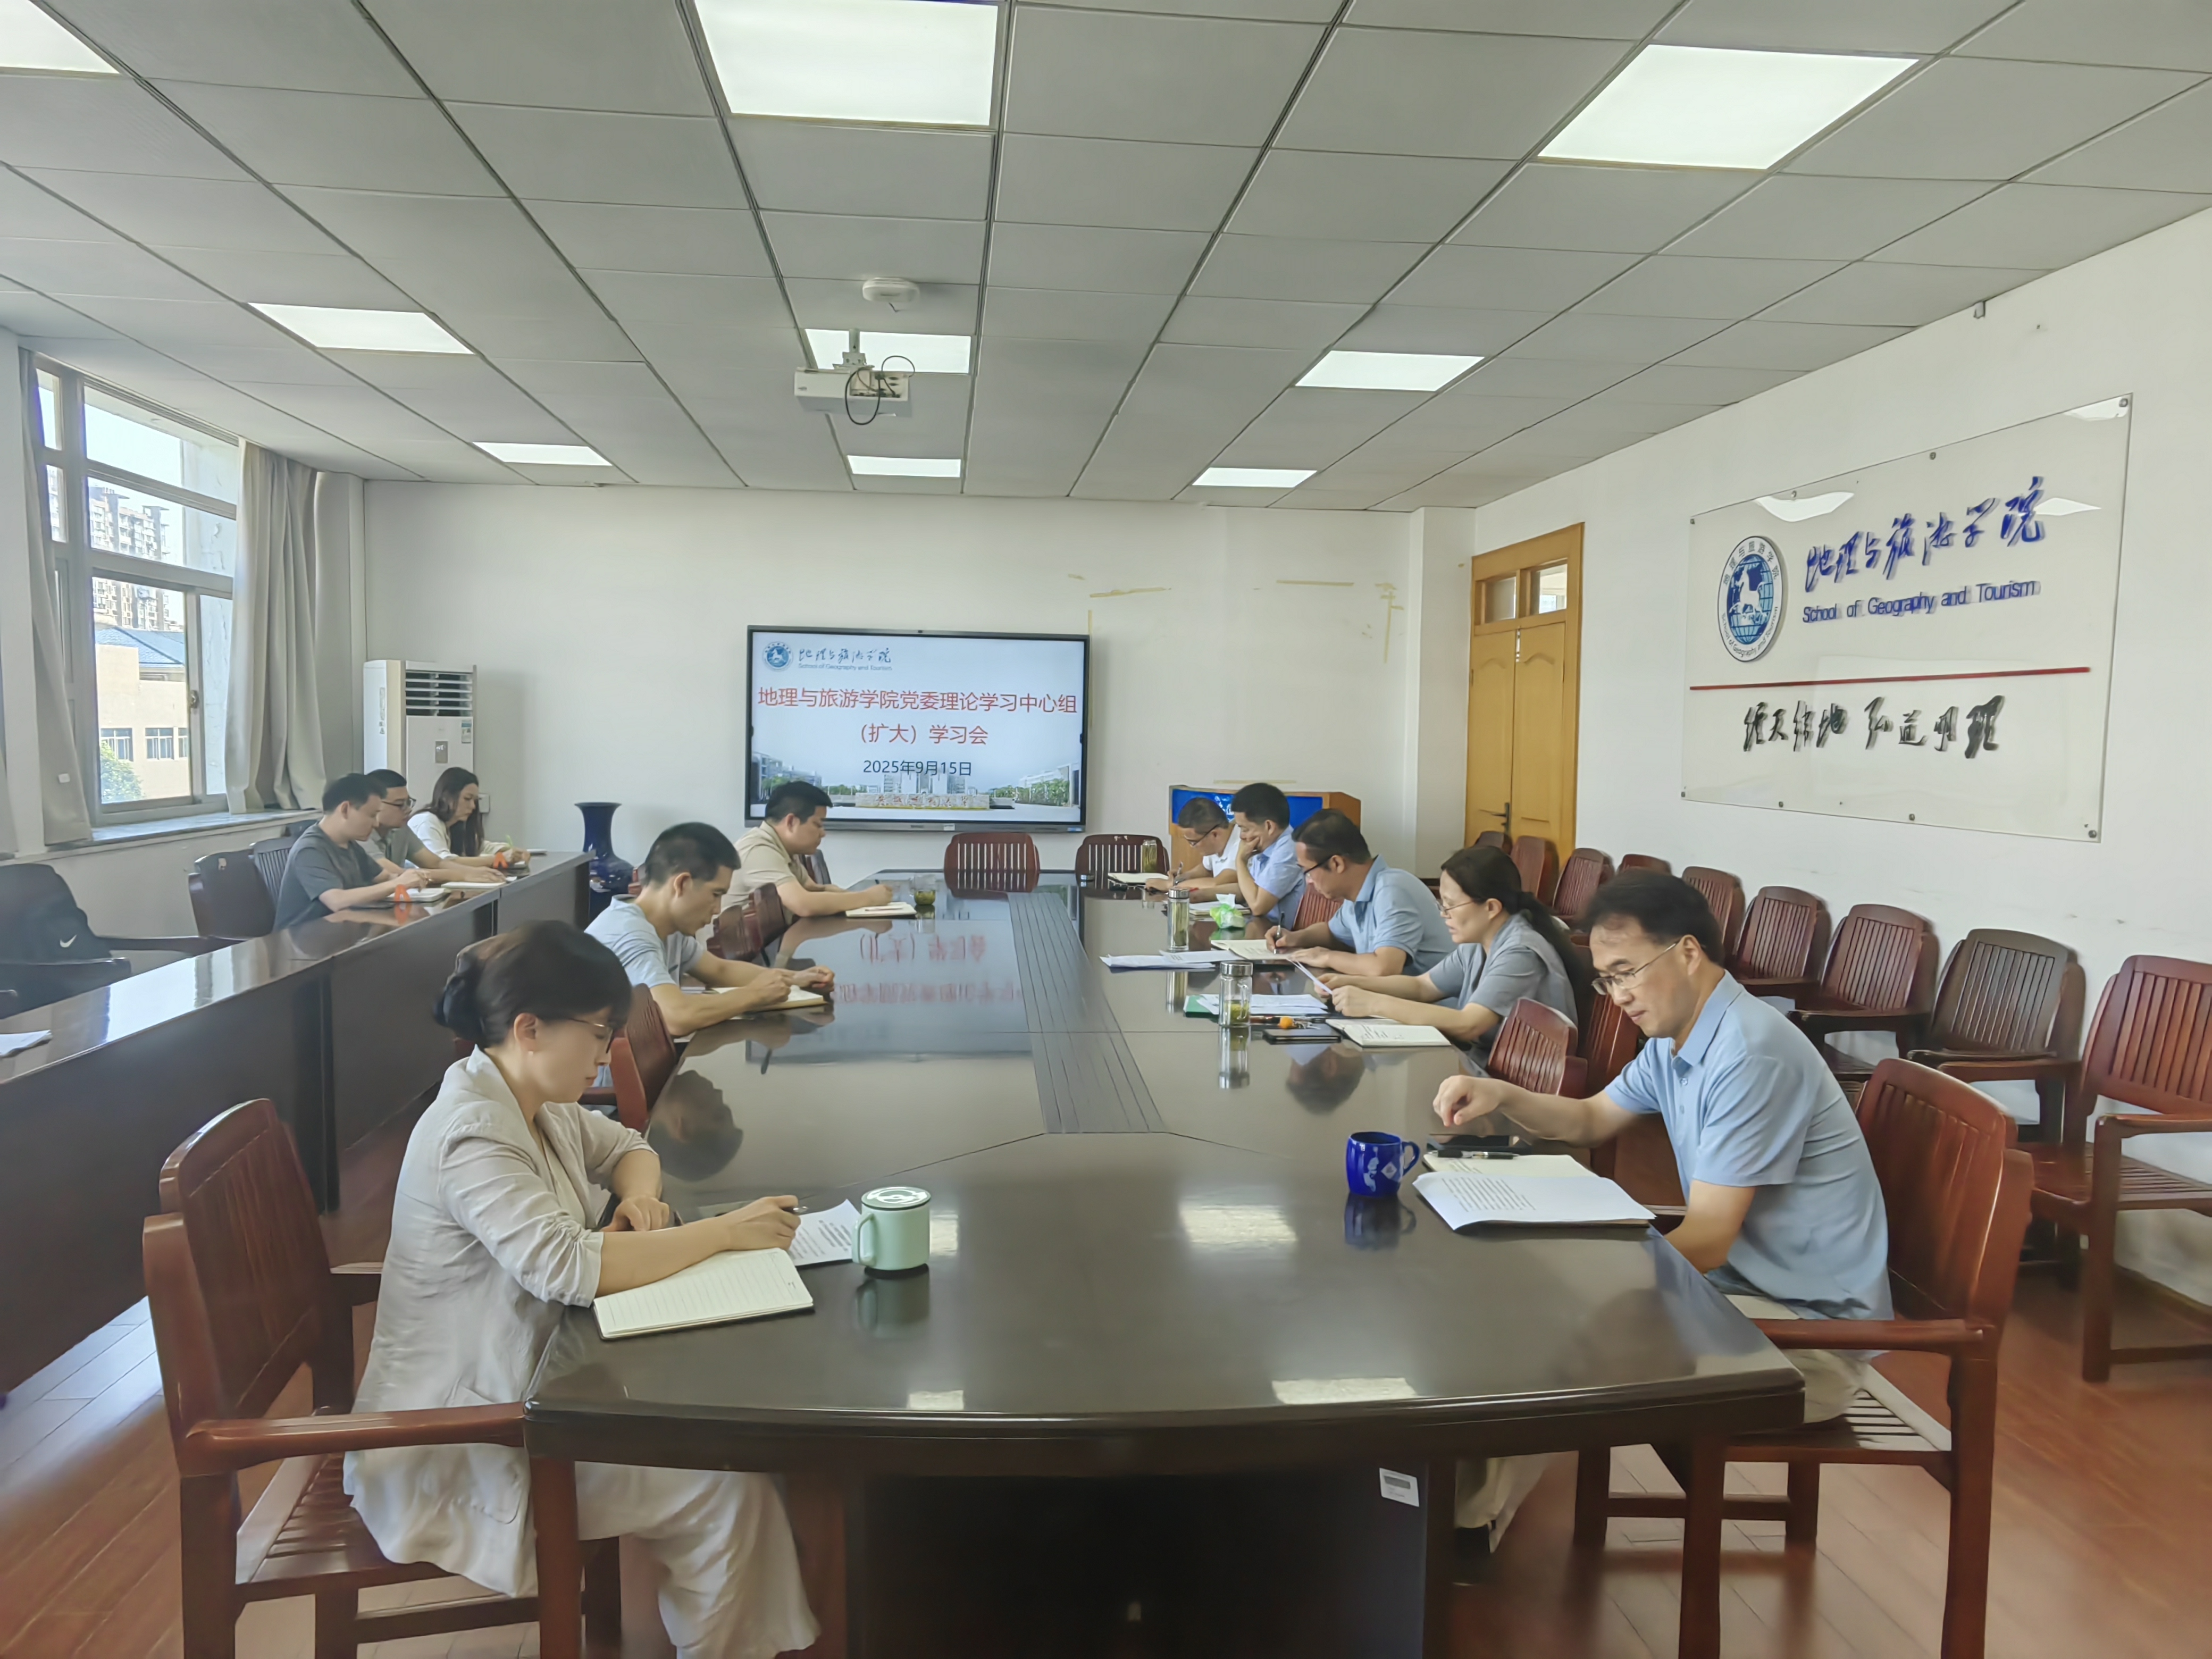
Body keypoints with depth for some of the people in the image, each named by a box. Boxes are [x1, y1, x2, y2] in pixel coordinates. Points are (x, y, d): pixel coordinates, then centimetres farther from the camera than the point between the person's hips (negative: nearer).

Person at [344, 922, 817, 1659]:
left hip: (522, 1386, 9)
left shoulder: (537, 1103, 1)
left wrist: (641, 1196, -5)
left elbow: (626, 1146, 18)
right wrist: (726, 1231, -30)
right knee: (723, 1489, -13)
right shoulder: (473, 1135, -27)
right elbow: (568, 1266, -37)